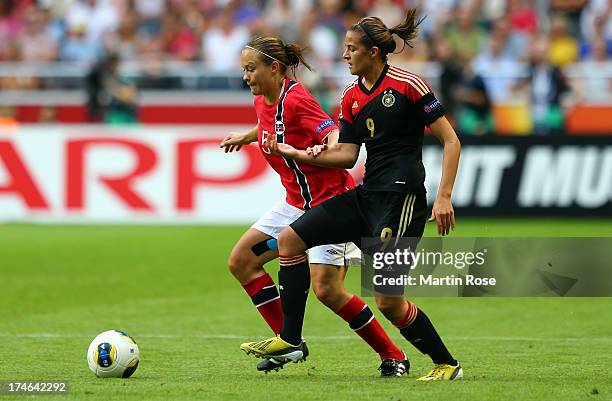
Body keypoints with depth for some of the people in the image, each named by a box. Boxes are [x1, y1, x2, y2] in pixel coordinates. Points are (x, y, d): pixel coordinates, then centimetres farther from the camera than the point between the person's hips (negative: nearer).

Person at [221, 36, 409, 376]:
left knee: (326, 290, -17)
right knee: (241, 261, 5)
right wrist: (244, 137, 32)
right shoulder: (264, 101, 6)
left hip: (330, 201, -10)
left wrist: (325, 149, -50)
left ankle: (393, 356, -2)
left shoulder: (295, 99, -20)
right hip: (297, 204, 10)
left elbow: (336, 136, -31)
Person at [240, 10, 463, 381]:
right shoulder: (351, 98, 12)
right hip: (367, 195, 8)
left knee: (389, 301, -10)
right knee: (290, 239, 3)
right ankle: (290, 340, 7)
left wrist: (444, 197, -16)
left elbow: (450, 141, -9)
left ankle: (447, 364, 9)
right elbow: (346, 155, 13)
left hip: (401, 197, -8)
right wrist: (297, 154, 2)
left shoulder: (407, 84, -10)